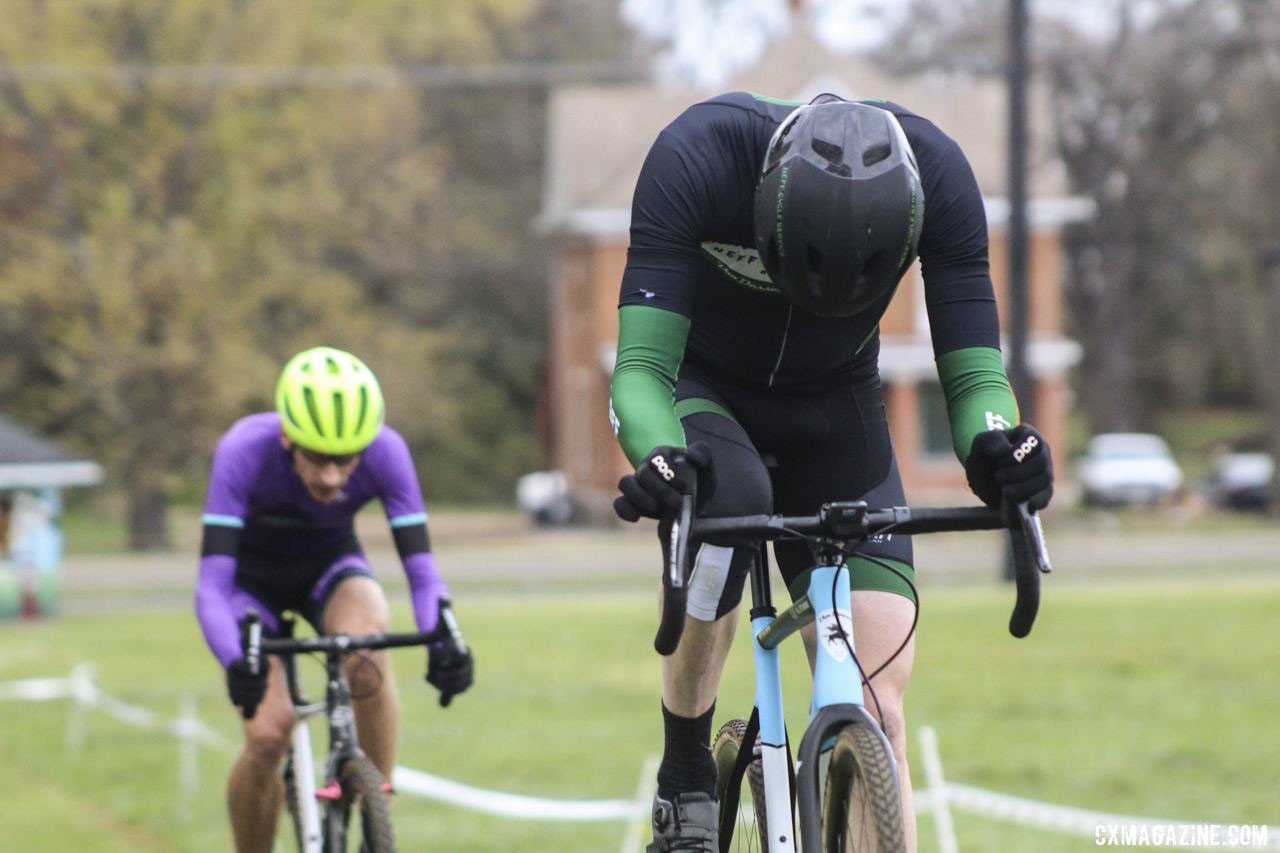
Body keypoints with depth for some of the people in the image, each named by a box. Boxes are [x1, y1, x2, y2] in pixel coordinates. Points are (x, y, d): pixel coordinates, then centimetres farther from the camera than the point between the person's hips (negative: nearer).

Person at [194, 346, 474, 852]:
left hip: (331, 565, 1)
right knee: (268, 737, -21)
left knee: (367, 642, -34)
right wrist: (234, 663, -55)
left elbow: (421, 568, -28)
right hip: (253, 577, -1)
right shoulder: (245, 451, -35)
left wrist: (442, 644, -48)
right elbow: (212, 585, -37)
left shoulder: (385, 453, -29)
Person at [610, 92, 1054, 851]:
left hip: (836, 415, 2)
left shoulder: (937, 173, -28)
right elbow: (642, 365, -36)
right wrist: (658, 458, -58)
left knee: (877, 715, -12)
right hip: (702, 387, -2)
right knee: (723, 500, -37)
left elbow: (972, 370, -26)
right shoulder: (699, 156, -34)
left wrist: (994, 443, -49)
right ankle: (686, 782, -17)